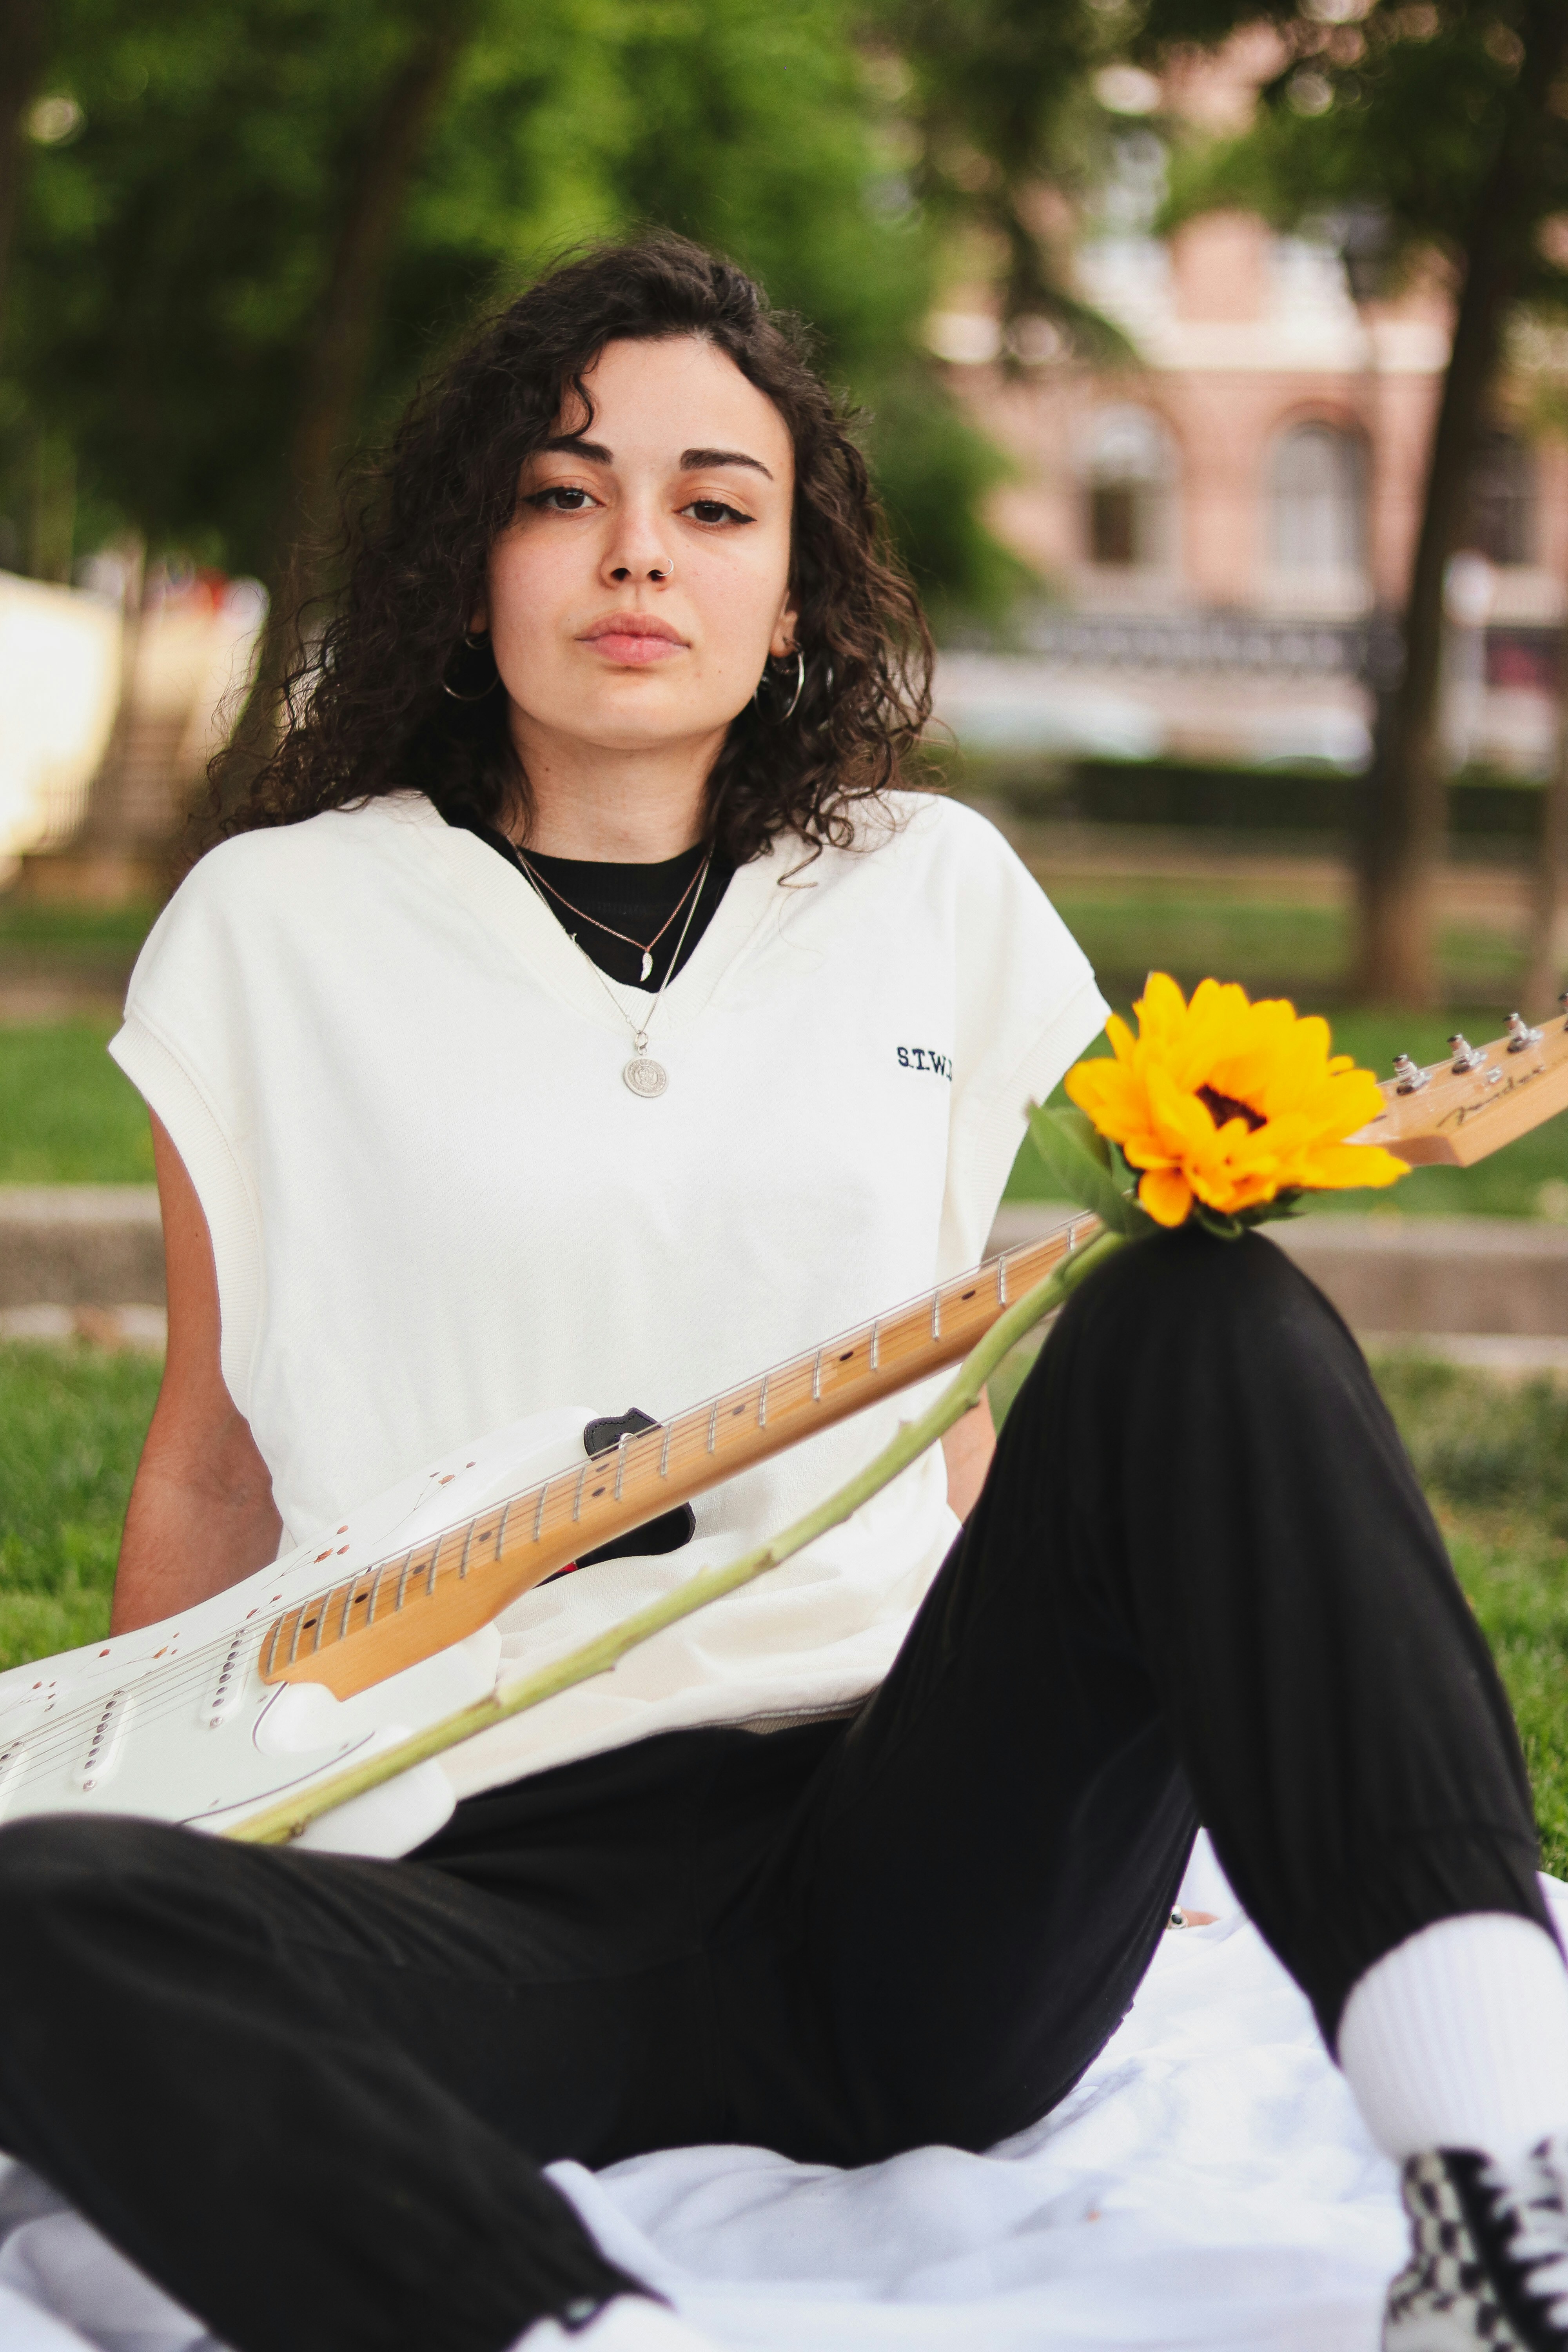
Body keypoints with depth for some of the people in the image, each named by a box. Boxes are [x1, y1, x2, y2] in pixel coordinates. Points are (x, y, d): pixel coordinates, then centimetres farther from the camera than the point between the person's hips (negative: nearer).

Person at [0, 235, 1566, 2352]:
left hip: (895, 1858, 2)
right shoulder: (278, 926, 8)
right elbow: (214, 1467, 15)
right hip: (492, 1888, -1)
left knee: (1205, 1320, -23)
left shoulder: (932, 895, 14)